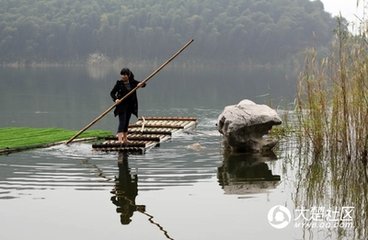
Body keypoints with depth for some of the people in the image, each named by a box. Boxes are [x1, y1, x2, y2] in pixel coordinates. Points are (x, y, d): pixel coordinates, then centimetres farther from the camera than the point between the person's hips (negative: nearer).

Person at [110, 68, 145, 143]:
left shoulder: (132, 82, 3)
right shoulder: (119, 83, -7)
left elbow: (143, 84, 5)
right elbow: (112, 93, -5)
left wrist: (141, 84, -19)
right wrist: (115, 99, -24)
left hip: (130, 105, 5)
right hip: (122, 105, -4)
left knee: (126, 122, 11)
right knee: (122, 122, -16)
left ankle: (125, 139, 17)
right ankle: (119, 139, -25)